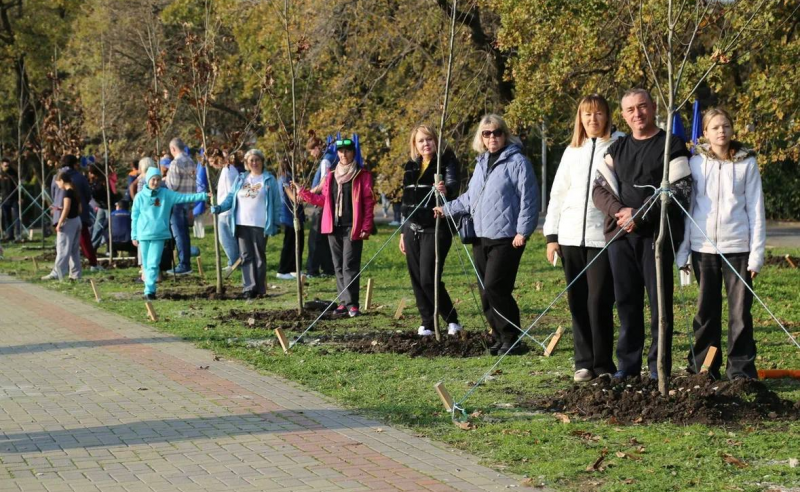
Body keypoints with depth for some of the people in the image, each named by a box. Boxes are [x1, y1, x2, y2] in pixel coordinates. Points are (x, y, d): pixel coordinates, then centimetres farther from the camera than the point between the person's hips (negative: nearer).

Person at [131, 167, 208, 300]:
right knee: (146, 264, 7)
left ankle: (149, 290, -11)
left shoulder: (166, 194, 3)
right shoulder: (140, 196, 2)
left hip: (159, 235, -1)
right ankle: (149, 289, 14)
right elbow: (134, 217, 6)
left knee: (153, 264, -8)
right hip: (144, 235, 1)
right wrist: (134, 235, 6)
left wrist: (203, 196, -10)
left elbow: (184, 197, -2)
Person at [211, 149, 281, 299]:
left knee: (259, 256, 2)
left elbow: (276, 202, 1)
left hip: (259, 225, -4)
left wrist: (275, 223, -5)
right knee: (246, 256, 1)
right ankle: (249, 287, 2)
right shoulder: (240, 179, 14)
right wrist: (220, 208, -6)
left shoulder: (268, 180, 2)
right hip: (242, 224, 4)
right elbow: (231, 197, 12)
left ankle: (260, 289, 7)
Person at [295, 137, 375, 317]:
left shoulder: (362, 175, -2)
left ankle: (352, 303, -8)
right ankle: (343, 301, 13)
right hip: (334, 227, 6)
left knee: (350, 266, -9)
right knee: (338, 266, 7)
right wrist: (303, 193, 12)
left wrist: (366, 227, -12)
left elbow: (369, 202, -5)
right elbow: (324, 200, 17)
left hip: (352, 228, -6)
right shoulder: (331, 176, 15)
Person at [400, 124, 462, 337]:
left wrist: (446, 190, -47)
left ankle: (452, 320, 2)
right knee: (417, 280, 5)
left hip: (435, 229, -6)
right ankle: (427, 323, 15)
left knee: (429, 279, -13)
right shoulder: (411, 167, 14)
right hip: (413, 230, 6)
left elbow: (454, 186, -23)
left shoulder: (446, 162, -4)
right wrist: (403, 232, 19)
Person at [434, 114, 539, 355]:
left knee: (494, 288, -14)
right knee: (486, 292, 6)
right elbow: (470, 198, 28)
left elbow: (528, 199, -10)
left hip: (506, 238, -8)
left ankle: (512, 339, -4)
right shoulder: (481, 163, 19)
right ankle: (501, 338, 15)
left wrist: (523, 231, -14)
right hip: (481, 237, 8)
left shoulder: (517, 161, -6)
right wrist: (447, 209, 26)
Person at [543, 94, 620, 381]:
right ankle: (583, 363, 14)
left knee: (599, 301, -7)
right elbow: (558, 193, 15)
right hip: (571, 237, 5)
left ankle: (603, 364, 2)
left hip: (604, 236, -5)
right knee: (577, 302, 7)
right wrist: (551, 235, 10)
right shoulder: (572, 151, 14)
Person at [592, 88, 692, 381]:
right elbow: (600, 189, 10)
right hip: (620, 235, 5)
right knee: (626, 301, 6)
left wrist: (640, 214, -13)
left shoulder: (671, 145, 0)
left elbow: (680, 190, -8)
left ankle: (659, 365, 4)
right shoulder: (617, 149, 16)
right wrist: (620, 211, -10)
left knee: (660, 301, -3)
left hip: (657, 235, -4)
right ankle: (628, 363, 13)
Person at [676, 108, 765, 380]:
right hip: (703, 247, 1)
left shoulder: (747, 163, 1)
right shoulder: (695, 163, 4)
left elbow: (756, 210, 1)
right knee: (706, 310, 8)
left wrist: (757, 254, -4)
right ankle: (703, 366, 16)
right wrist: (681, 252, 3)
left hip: (737, 247, -1)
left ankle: (741, 368, 6)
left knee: (740, 311, 0)